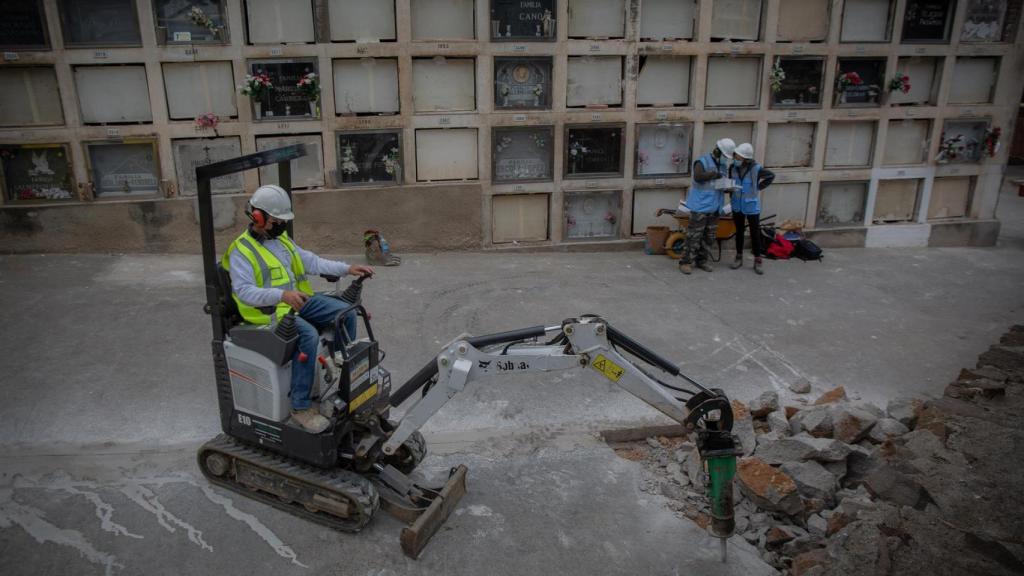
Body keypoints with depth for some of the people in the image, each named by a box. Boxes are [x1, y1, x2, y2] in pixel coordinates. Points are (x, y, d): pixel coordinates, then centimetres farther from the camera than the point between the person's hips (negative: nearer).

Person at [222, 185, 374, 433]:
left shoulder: (281, 239, 13)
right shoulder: (241, 251, -12)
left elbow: (310, 261, 16)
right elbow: (243, 291, -24)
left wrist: (347, 269, 6)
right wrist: (282, 295, -38)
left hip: (298, 300, 8)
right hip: (271, 312, -8)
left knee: (346, 313, -4)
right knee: (309, 335, -33)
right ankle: (300, 407, -26)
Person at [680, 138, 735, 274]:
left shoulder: (724, 165, 16)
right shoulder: (703, 161, -7)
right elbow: (698, 177, -24)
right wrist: (715, 174, -19)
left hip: (714, 207, 7)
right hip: (701, 206, -7)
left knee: (709, 236, 9)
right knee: (694, 235, -8)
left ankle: (703, 260, 19)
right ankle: (686, 262, -4)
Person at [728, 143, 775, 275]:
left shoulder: (756, 169, -17)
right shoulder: (733, 167, -7)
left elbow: (771, 176, 0)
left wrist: (759, 187, -5)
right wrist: (730, 193, -2)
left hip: (752, 206, -3)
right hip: (737, 206, 3)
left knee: (755, 233, 3)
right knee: (739, 232, 14)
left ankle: (757, 262, 12)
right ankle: (739, 258, 27)